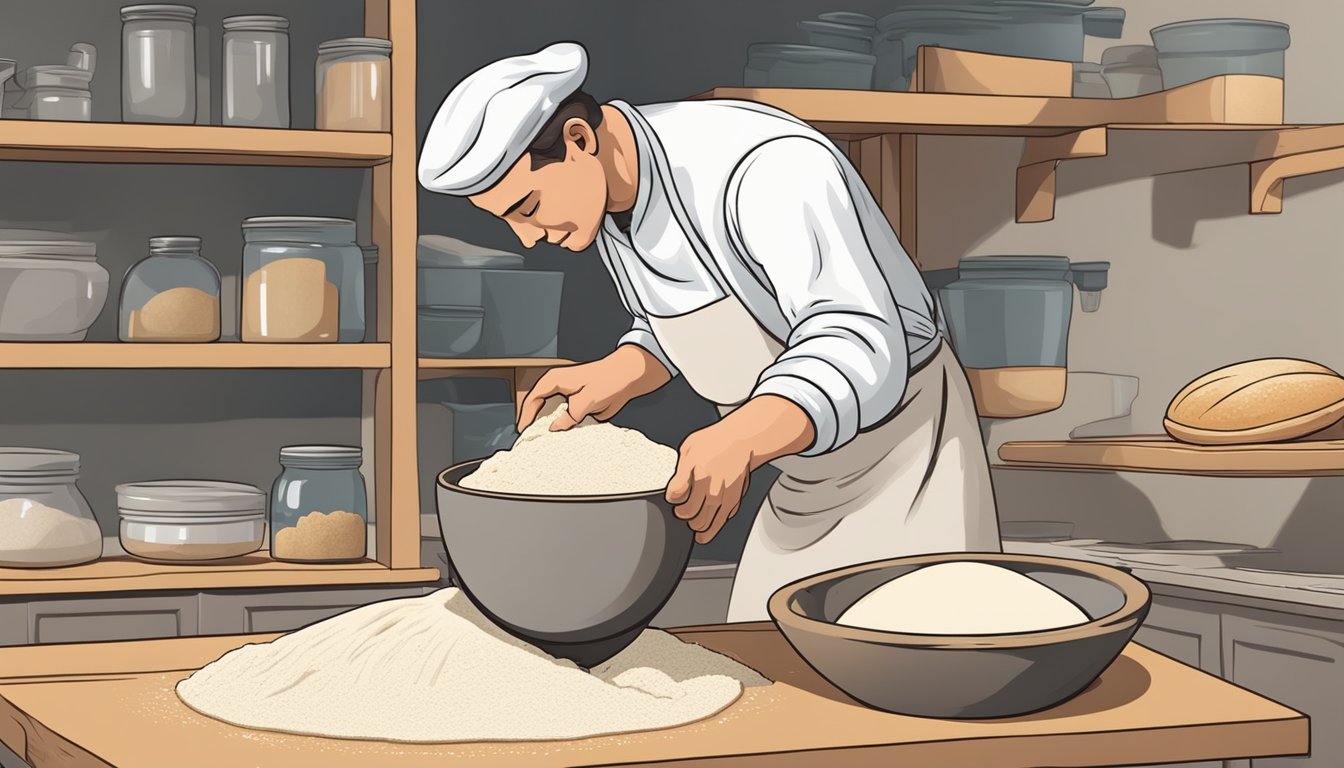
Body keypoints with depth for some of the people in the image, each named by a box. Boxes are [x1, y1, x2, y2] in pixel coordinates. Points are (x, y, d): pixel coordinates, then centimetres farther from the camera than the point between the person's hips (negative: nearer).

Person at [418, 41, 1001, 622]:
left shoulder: (769, 169, -32)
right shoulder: (602, 185, -5)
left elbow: (862, 349, -40)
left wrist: (738, 440, -57)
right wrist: (613, 379, -11)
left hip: (903, 443, -8)